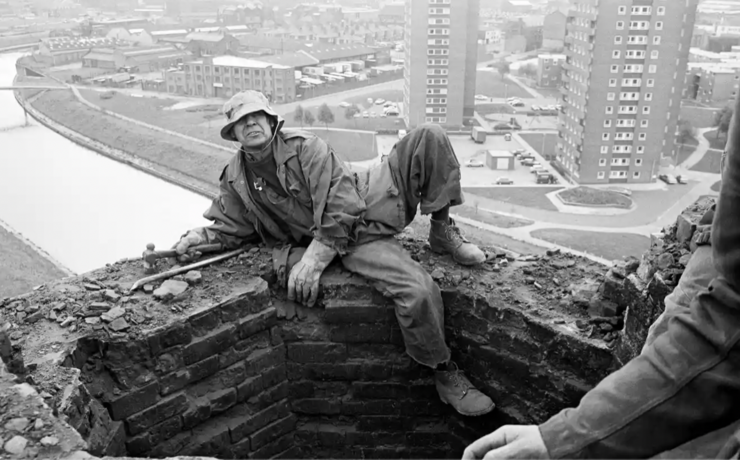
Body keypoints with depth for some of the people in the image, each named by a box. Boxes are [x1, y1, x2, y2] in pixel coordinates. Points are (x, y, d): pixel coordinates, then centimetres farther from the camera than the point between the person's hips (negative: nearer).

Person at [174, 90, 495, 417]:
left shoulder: (303, 146, -6)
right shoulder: (235, 182, 6)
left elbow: (341, 202, -15)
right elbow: (232, 228, 20)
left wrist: (314, 257, -23)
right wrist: (202, 235, -2)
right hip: (352, 243, -1)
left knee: (429, 138, -19)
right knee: (417, 291, -29)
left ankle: (442, 232, -2)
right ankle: (445, 374, -4)